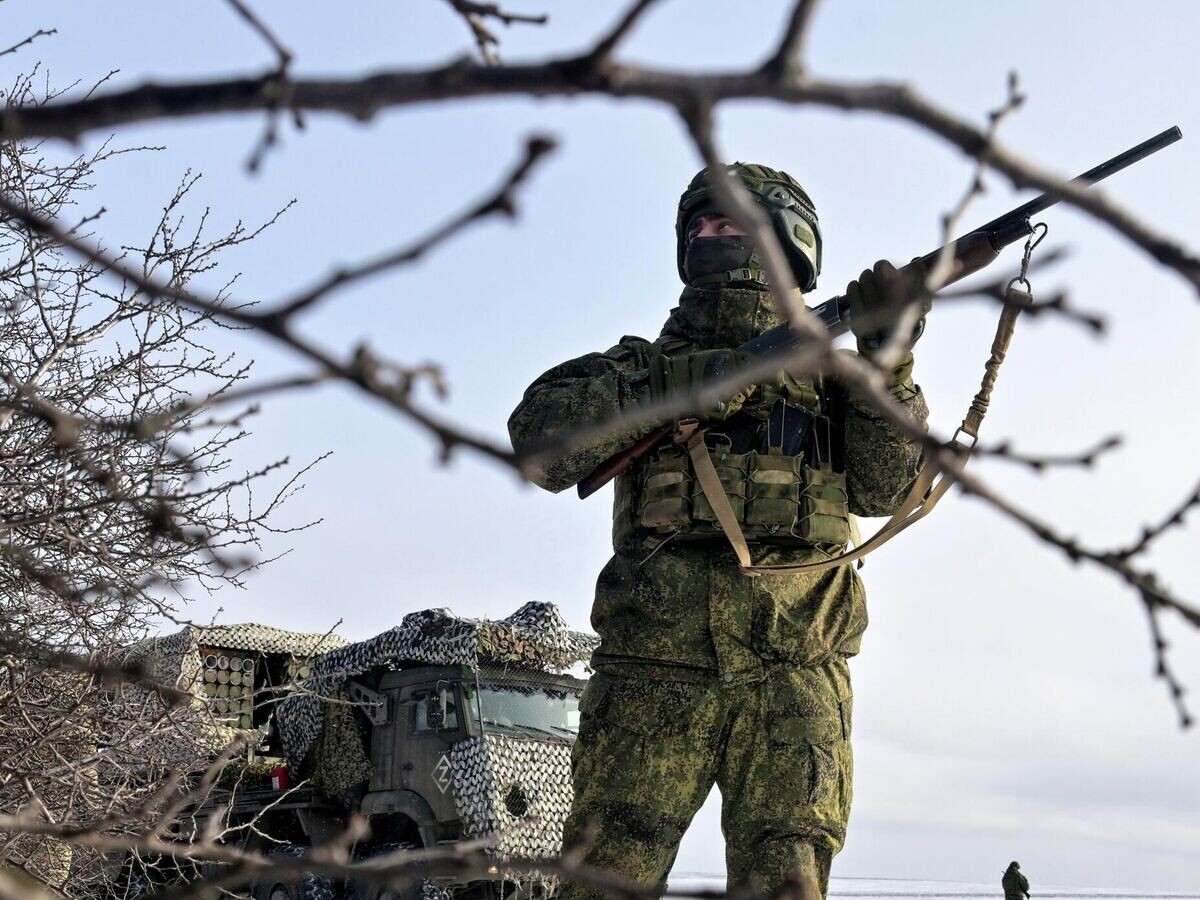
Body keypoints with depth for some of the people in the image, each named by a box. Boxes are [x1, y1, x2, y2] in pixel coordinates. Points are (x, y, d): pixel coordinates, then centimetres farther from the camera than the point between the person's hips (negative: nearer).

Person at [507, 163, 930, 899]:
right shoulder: (646, 363, 15)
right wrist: (689, 382, -12)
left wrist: (887, 359, -11)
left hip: (793, 679, 0)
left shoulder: (827, 370, 18)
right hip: (654, 673, 0)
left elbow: (883, 487, 2)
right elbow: (542, 438, -4)